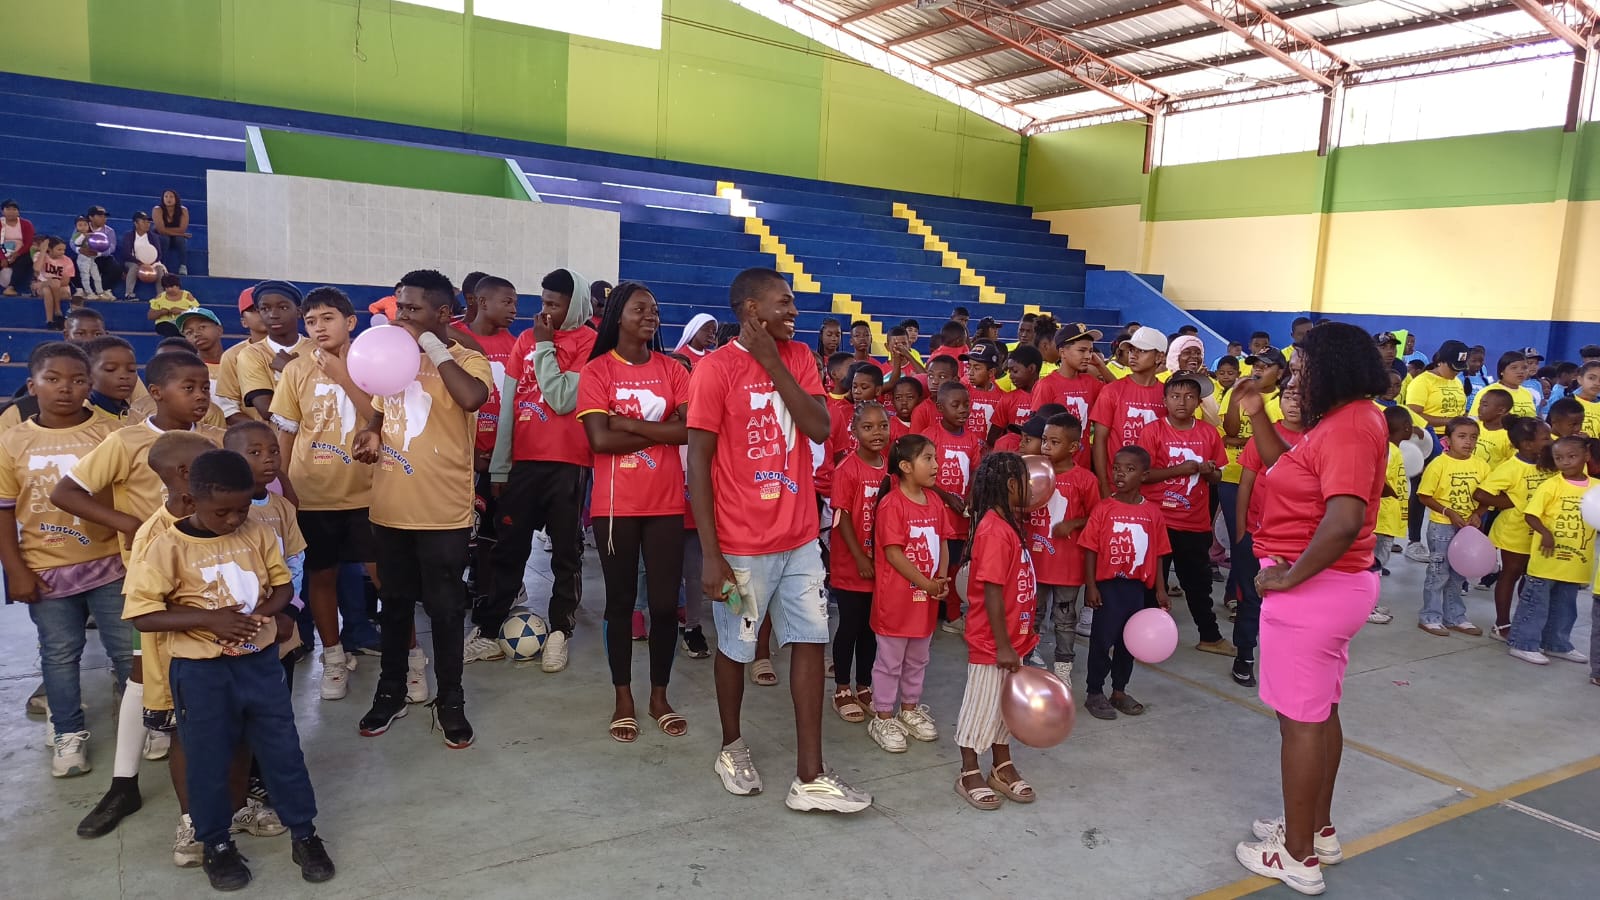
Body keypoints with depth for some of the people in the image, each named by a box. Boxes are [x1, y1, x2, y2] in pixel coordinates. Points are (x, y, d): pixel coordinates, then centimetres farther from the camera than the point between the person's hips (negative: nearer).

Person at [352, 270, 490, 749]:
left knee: (444, 608, 6)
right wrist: (371, 434, -1)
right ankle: (390, 691, 32)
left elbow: (472, 398, -31)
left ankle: (449, 701, 21)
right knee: (395, 604, 17)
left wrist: (431, 344, -22)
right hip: (390, 507, 6)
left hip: (442, 511, -5)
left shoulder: (467, 359, -8)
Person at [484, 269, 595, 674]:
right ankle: (486, 626, 19)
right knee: (508, 546, 10)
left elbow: (562, 400, -15)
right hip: (524, 460, 4)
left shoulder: (588, 341, -4)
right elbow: (508, 405, 10)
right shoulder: (525, 339, 11)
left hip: (567, 463, -4)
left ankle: (559, 632, 14)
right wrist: (499, 466, 7)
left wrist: (545, 347, -10)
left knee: (566, 551, 5)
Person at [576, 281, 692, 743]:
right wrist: (662, 430, -10)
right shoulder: (596, 370, -3)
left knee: (665, 601, 6)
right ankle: (623, 698, 22)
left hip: (666, 504, 2)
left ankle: (660, 695, 22)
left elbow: (690, 430, -8)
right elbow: (601, 439, -14)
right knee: (620, 600, 9)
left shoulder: (672, 370, 5)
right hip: (616, 505, -2)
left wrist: (629, 423, -14)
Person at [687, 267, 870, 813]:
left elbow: (820, 428, -8)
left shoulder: (797, 357, 6)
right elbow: (698, 463, -13)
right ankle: (732, 747, 35)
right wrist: (711, 554, -16)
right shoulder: (715, 369, -12)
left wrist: (772, 362, -13)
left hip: (801, 537, 5)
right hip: (743, 543, -5)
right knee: (735, 648, 11)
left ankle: (810, 778, 12)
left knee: (810, 642, 4)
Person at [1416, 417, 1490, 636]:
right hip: (1442, 527, -5)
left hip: (1468, 528, 5)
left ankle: (1455, 617, 28)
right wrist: (1449, 513, -17)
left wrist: (1477, 514, -9)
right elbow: (1425, 496, -11)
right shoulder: (1439, 464, -13)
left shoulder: (1481, 466, 0)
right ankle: (1430, 617, 12)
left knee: (1458, 574, 16)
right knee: (1438, 573, 1)